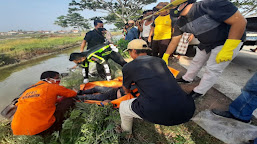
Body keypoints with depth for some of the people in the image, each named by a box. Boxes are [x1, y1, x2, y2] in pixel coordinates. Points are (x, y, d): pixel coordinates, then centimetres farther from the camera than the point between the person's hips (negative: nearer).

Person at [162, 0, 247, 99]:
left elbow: (240, 21, -28)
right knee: (196, 62, 16)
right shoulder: (180, 23, -9)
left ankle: (199, 91, 14)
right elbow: (174, 42, -2)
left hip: (230, 40, -6)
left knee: (213, 69, -2)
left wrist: (227, 49, -29)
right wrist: (165, 57, -1)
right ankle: (187, 79, 37)